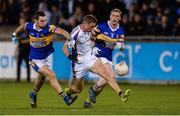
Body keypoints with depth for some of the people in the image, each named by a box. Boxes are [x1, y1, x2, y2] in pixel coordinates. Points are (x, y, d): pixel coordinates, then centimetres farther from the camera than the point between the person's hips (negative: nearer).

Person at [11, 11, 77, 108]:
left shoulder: (49, 28, -24)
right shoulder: (29, 26, -16)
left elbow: (61, 31, -41)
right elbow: (21, 27, 8)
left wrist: (70, 39, -58)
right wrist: (15, 35, 22)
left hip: (47, 56, 2)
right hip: (35, 60, -2)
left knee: (41, 78, 23)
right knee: (51, 75, -18)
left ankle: (33, 94, 53)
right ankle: (65, 98, -19)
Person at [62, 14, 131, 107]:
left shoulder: (89, 31, 1)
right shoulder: (76, 32, -20)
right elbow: (65, 47, -22)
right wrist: (69, 55, -39)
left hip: (90, 58, 5)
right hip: (79, 62, -5)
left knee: (106, 75, -18)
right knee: (77, 89, 10)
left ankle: (121, 94, -30)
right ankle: (67, 92, 45)